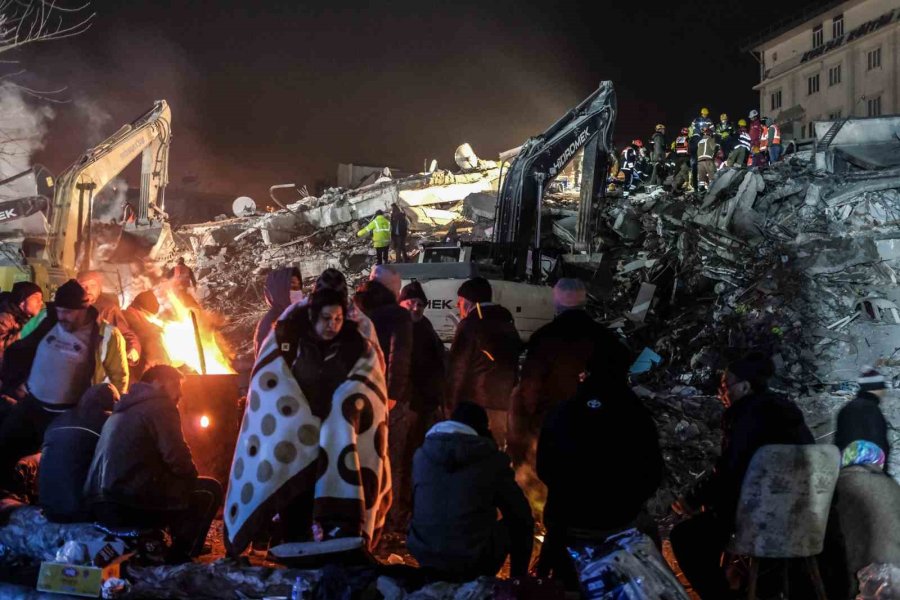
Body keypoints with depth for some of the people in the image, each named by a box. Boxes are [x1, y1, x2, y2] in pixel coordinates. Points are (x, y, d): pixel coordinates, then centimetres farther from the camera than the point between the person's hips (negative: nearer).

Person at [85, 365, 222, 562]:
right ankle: (179, 560, 6)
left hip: (99, 506, 9)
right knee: (209, 490, 5)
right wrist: (191, 477, 9)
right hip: (129, 504, -9)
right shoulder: (160, 406, -2)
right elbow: (178, 460, -12)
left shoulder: (123, 409, 25)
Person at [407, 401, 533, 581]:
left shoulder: (422, 454, 6)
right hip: (473, 561, -4)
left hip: (426, 558, 4)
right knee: (520, 525, 21)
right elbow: (521, 515, 3)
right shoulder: (492, 459, -3)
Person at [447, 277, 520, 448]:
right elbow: (514, 366, 16)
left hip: (476, 405, -7)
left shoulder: (470, 325, -6)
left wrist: (451, 405, -5)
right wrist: (510, 401, 18)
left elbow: (458, 369, -9)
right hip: (505, 405, 7)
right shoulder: (508, 324, 15)